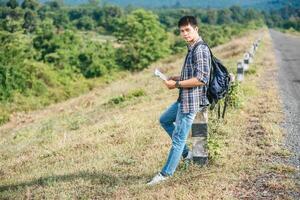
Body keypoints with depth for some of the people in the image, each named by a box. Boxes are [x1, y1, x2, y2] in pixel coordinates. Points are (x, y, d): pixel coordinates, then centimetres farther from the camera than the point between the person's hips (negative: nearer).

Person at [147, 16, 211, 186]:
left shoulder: (200, 49, -19)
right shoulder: (193, 48, 12)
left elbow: (201, 79, -26)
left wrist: (176, 84, -18)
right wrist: (177, 78, 8)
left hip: (191, 101, -11)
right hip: (185, 99, 11)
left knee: (178, 138, -1)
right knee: (164, 120, 26)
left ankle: (166, 174, 9)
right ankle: (185, 152, 28)